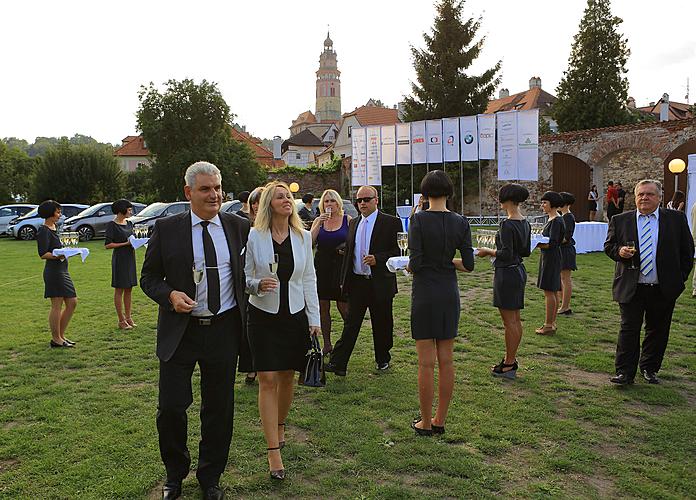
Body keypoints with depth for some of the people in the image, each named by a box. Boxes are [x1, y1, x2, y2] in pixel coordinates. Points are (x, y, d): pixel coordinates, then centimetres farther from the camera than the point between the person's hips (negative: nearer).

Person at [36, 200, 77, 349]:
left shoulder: (53, 228, 16)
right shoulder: (44, 231, -12)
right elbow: (43, 254, -17)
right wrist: (59, 255, -28)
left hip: (62, 270, 10)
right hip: (53, 271, -10)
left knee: (72, 303, 11)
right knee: (57, 306, -3)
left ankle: (61, 335, 20)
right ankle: (56, 339, 7)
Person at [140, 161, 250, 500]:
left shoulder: (238, 227, 3)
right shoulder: (166, 229, -2)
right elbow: (149, 278, 2)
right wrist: (170, 295, -15)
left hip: (224, 331, 2)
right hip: (180, 332, -1)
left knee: (219, 409, 12)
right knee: (171, 408, 4)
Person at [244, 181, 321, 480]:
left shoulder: (303, 237, 2)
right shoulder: (254, 236, -6)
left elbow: (309, 280, 6)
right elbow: (245, 278, 0)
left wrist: (315, 320, 3)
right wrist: (258, 284, -23)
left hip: (295, 315, 3)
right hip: (263, 315, -2)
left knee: (287, 377, 12)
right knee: (268, 380, -4)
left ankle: (280, 425, 39)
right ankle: (274, 451, 1)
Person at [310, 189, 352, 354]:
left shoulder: (348, 220, 3)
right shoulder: (318, 220, 8)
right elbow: (309, 242, -4)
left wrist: (347, 248, -15)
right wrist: (319, 224, -12)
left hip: (341, 266, -2)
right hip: (322, 266, 3)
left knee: (343, 306, -2)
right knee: (323, 307, 5)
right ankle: (327, 344, 16)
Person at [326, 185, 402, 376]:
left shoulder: (391, 222, -4)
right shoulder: (353, 223, 12)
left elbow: (399, 251, -7)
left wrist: (378, 259, -20)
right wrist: (343, 280, 13)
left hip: (380, 283, -3)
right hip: (356, 282, 4)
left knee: (382, 325, 10)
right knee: (350, 324, 1)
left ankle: (383, 360, 28)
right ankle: (338, 363, 0)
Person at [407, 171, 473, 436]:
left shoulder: (418, 219, -12)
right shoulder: (461, 222, 0)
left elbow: (415, 264, -17)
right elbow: (468, 265, 1)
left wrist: (407, 265, 5)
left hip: (425, 294, -4)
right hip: (450, 293, 4)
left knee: (426, 363, 3)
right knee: (446, 360, 12)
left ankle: (426, 423, 14)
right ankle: (440, 420, 22)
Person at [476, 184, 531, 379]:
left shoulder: (507, 224, -19)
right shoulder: (525, 223, 8)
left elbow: (506, 254, -22)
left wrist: (488, 251, -8)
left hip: (507, 273, -9)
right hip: (519, 271, 9)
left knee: (509, 321, -2)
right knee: (515, 319, 14)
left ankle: (508, 365, 7)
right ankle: (511, 359, 24)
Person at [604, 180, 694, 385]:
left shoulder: (677, 219, 2)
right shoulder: (620, 221, 2)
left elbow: (687, 250, 7)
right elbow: (608, 246, 9)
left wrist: (680, 277, 3)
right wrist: (619, 251, -14)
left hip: (664, 289, 1)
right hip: (631, 288, -1)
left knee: (657, 330, 12)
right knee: (629, 329, -1)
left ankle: (649, 368, 29)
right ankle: (625, 372, 4)